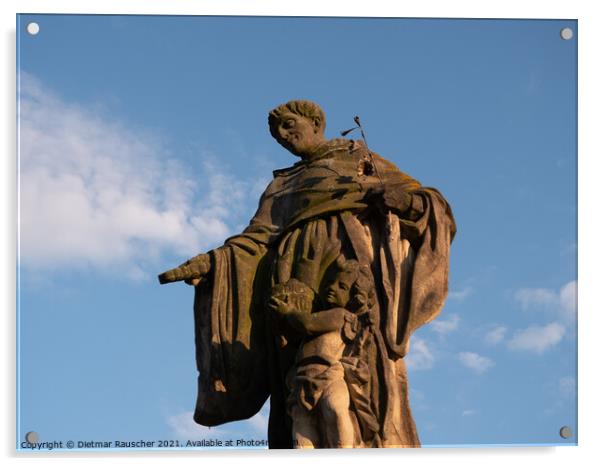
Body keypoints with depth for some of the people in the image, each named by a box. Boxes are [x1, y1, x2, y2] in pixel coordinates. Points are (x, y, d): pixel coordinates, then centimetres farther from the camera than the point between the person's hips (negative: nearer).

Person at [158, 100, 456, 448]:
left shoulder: (359, 157, 25)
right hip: (300, 274, 4)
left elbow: (429, 201, 15)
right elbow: (257, 238, 16)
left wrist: (405, 197, -8)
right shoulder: (281, 187, 33)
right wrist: (209, 263, 0)